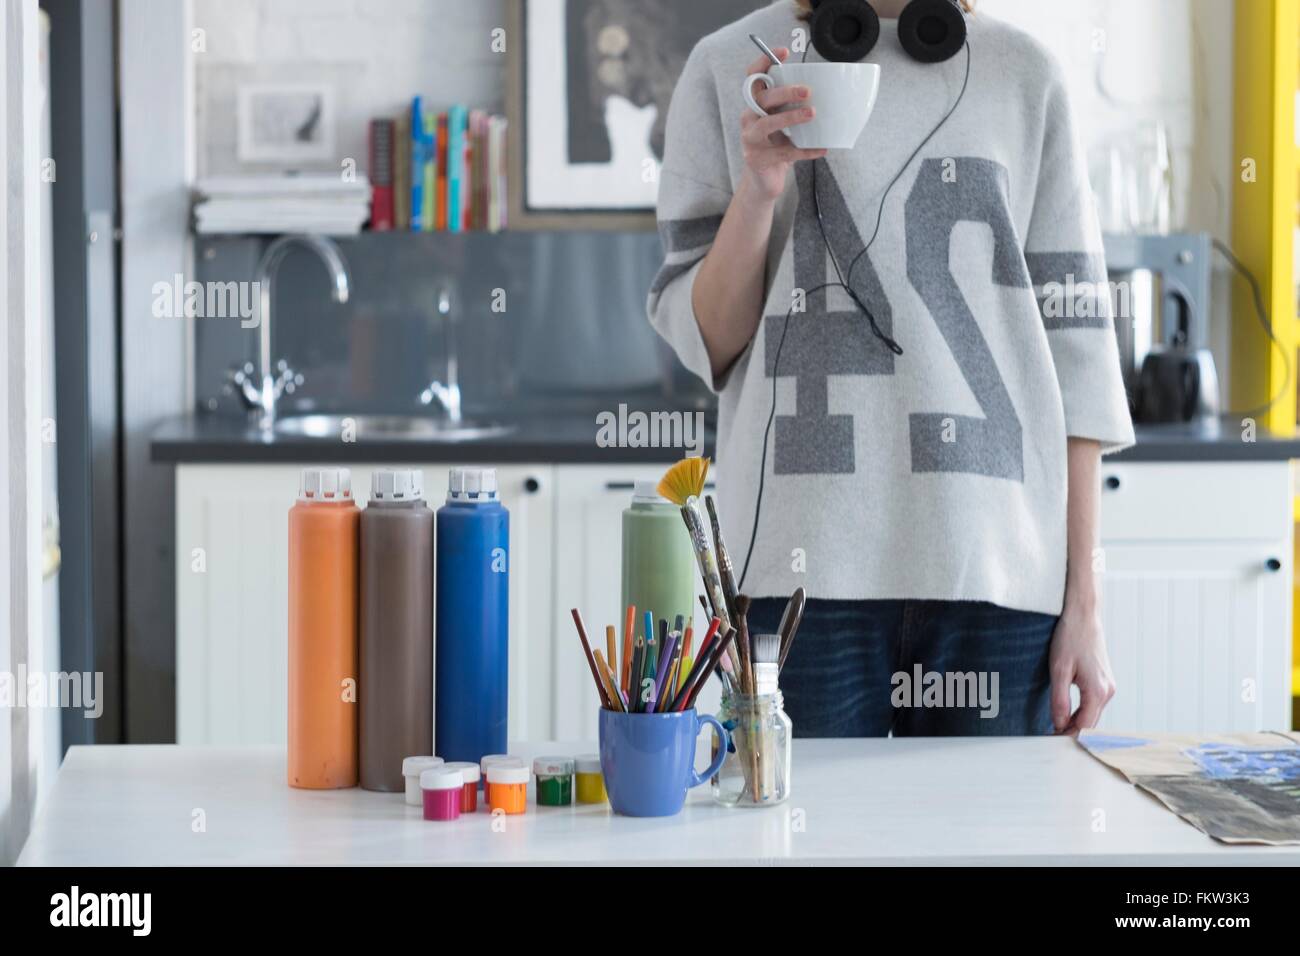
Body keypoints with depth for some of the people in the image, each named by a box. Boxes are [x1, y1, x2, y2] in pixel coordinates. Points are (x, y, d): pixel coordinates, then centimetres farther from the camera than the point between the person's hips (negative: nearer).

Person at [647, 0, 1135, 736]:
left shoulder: (1023, 73, 9)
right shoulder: (729, 68, 7)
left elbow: (1073, 341, 7)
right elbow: (705, 343, 6)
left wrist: (1085, 601, 2)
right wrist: (758, 187, -11)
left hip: (998, 565, 1)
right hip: (807, 562, -1)